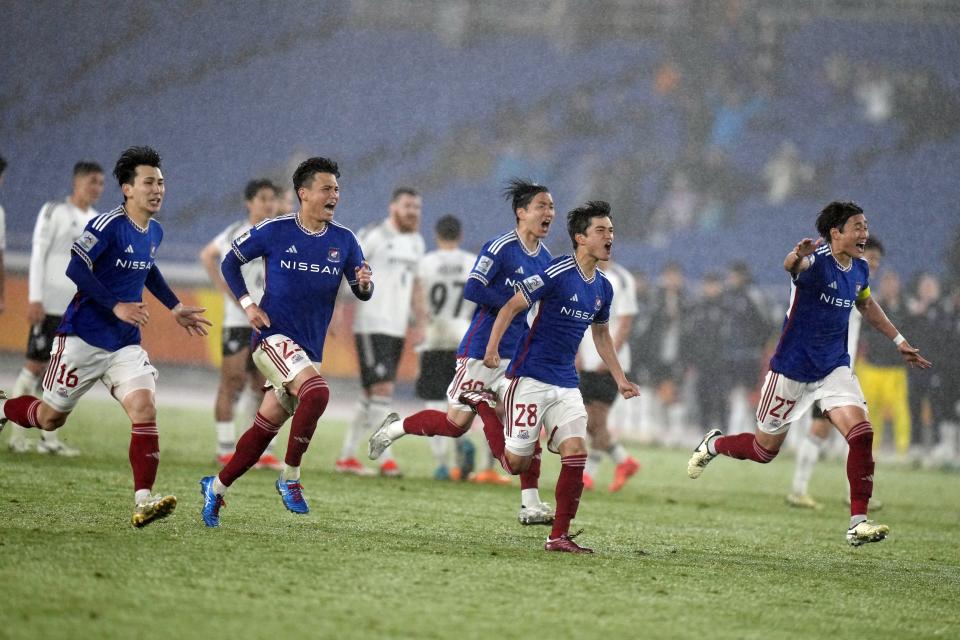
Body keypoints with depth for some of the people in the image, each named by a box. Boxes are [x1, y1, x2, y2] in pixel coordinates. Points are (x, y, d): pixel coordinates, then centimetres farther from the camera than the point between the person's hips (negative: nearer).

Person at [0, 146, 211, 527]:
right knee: (51, 417, 6)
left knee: (145, 409, -17)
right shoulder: (109, 225, -16)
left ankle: (143, 502, -24)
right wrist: (117, 306, -24)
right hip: (83, 338, -6)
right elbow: (75, 268, -21)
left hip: (125, 345, 6)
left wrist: (174, 307, 27)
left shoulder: (154, 232, 9)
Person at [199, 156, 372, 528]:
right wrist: (247, 304, -6)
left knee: (266, 428, 8)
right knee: (316, 391, -30)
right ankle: (290, 477, -18)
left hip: (310, 348, 6)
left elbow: (361, 293, 8)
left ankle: (216, 488, 24)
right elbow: (230, 262, 5)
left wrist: (365, 284, -16)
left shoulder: (344, 240, 5)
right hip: (274, 335, -6)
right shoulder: (275, 231, -6)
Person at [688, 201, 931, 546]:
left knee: (861, 433, -17)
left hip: (834, 368, 6)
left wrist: (899, 341, 26)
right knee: (764, 449, 8)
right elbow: (792, 265, -46)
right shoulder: (816, 262, -20)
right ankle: (713, 444, 40)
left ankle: (858, 522, -14)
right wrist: (798, 256, -70)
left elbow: (867, 305, 26)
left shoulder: (859, 269, 3)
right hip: (792, 368, -6)